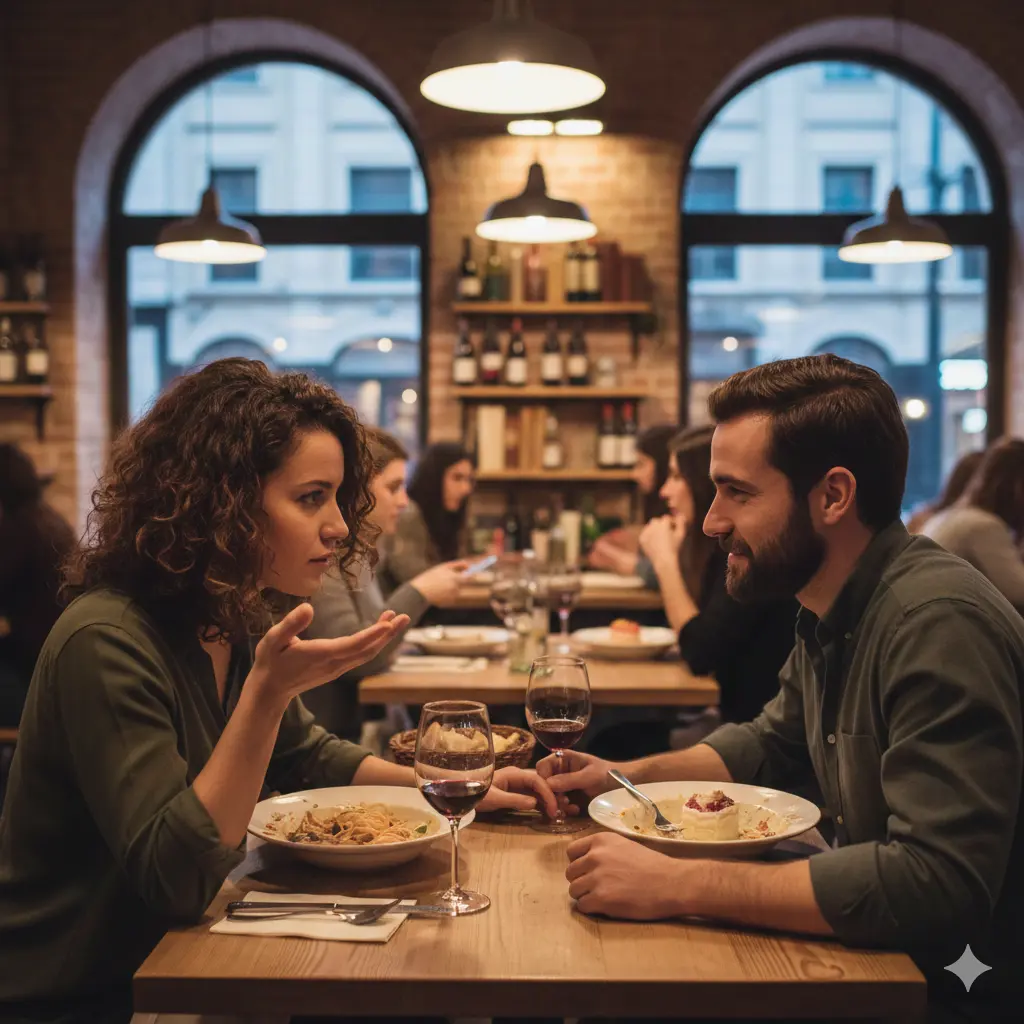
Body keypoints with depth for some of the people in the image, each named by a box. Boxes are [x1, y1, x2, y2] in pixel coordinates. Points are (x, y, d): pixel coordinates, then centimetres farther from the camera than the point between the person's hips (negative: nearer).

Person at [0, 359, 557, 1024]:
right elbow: (175, 876, -26)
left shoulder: (237, 624, 1)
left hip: (170, 959, 7)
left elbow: (308, 759, 16)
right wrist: (267, 690, -35)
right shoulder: (107, 644, -25)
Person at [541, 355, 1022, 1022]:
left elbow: (935, 882, -33)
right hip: (884, 956, 8)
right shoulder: (828, 615, 3)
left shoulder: (938, 622, -27)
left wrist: (677, 886, -32)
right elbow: (772, 743, 19)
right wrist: (627, 777, 3)